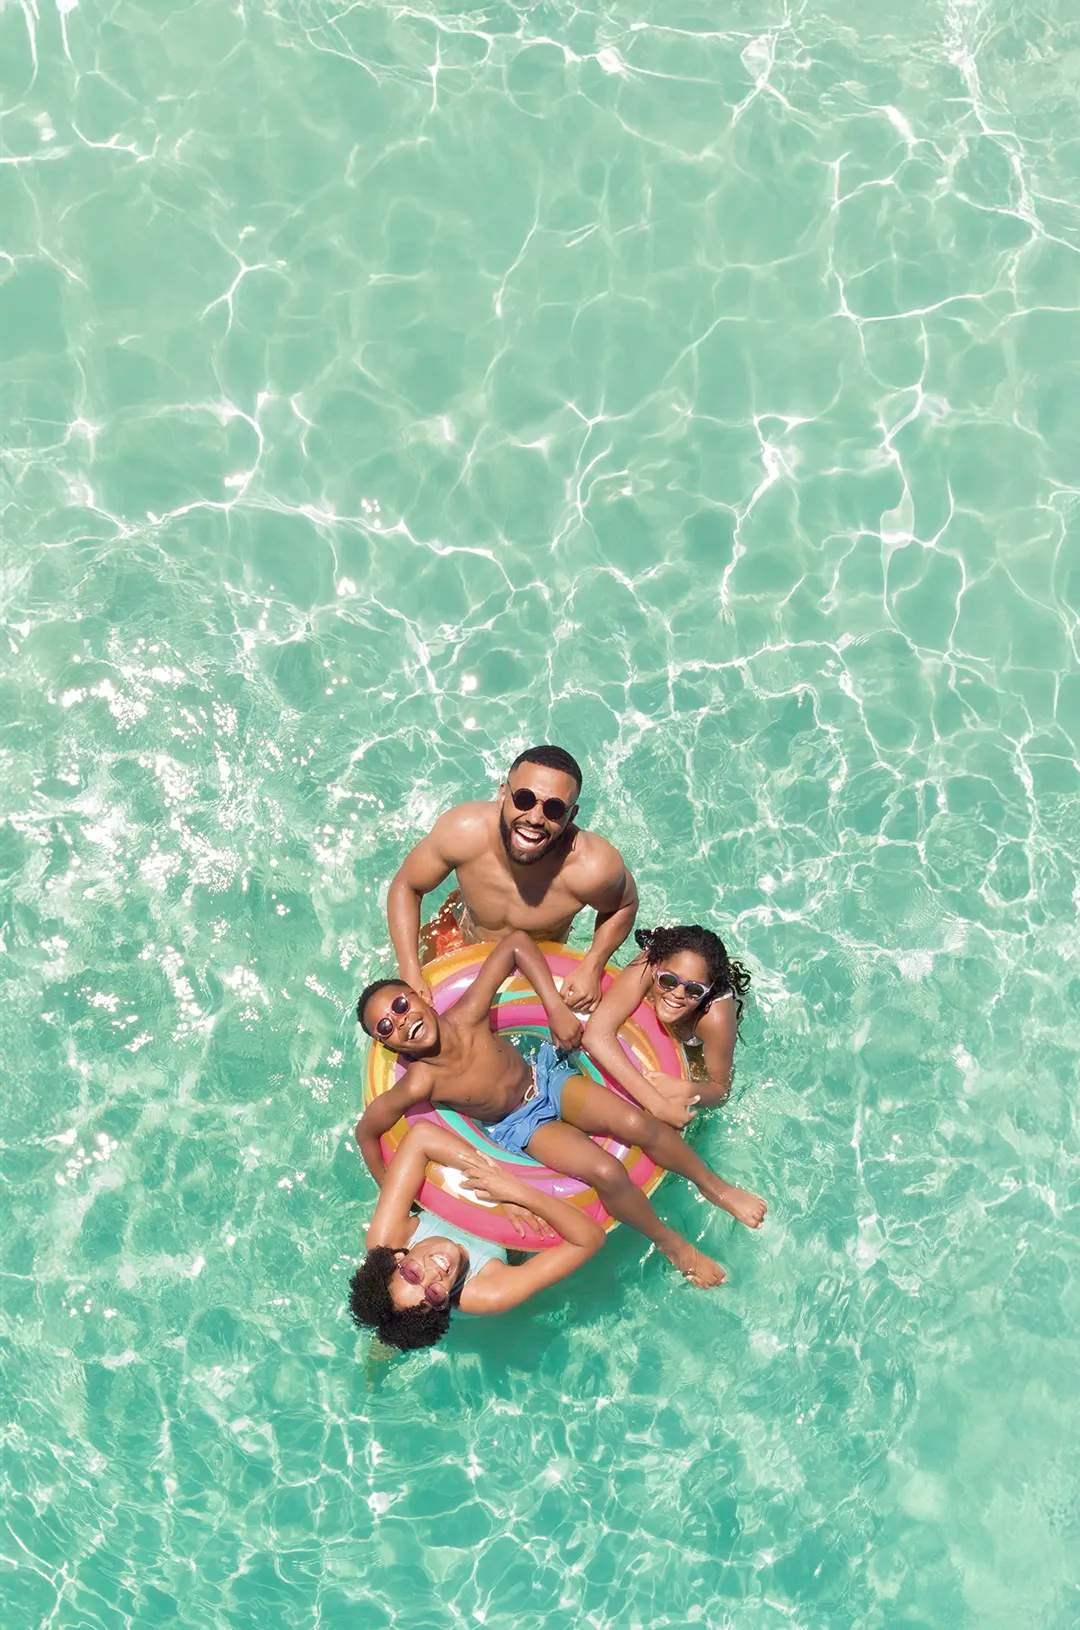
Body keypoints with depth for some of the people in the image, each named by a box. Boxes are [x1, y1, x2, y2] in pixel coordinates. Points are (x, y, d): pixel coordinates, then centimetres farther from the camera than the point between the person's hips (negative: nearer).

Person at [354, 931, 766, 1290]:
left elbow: (516, 942, -22)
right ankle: (671, 1243, 4)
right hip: (520, 1126, -2)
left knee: (637, 1124, -17)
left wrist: (557, 1009, -23)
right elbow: (366, 1130, -15)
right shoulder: (420, 1084, -31)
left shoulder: (466, 1015, -29)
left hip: (545, 1078, 2)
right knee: (606, 1173, -23)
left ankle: (715, 1186, 10)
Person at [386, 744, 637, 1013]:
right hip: (460, 937, 1)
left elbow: (623, 906, -13)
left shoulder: (591, 867, -39)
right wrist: (411, 979, -28)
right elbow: (406, 887, -19)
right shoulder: (463, 831, -37)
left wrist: (592, 968, -27)